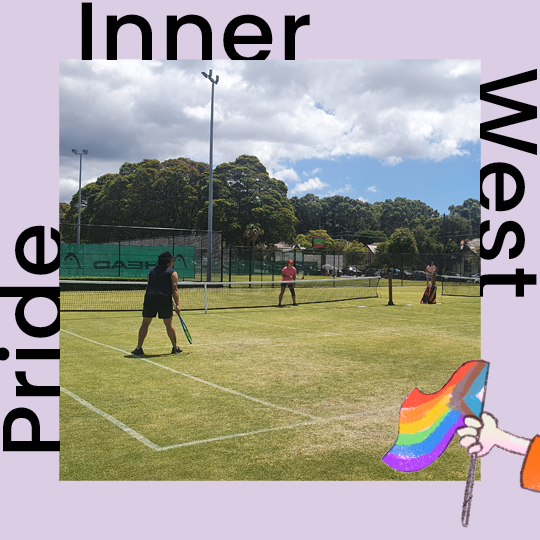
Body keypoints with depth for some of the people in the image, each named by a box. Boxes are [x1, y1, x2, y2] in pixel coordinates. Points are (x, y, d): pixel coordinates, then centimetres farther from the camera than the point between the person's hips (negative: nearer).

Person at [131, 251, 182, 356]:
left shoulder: (152, 271, 17)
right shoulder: (172, 273, 3)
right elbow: (174, 290, -3)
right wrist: (177, 305, -4)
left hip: (150, 299, 3)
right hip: (165, 299, -2)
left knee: (145, 324, 9)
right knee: (169, 324, 10)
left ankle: (139, 348, 5)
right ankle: (175, 348, 18)